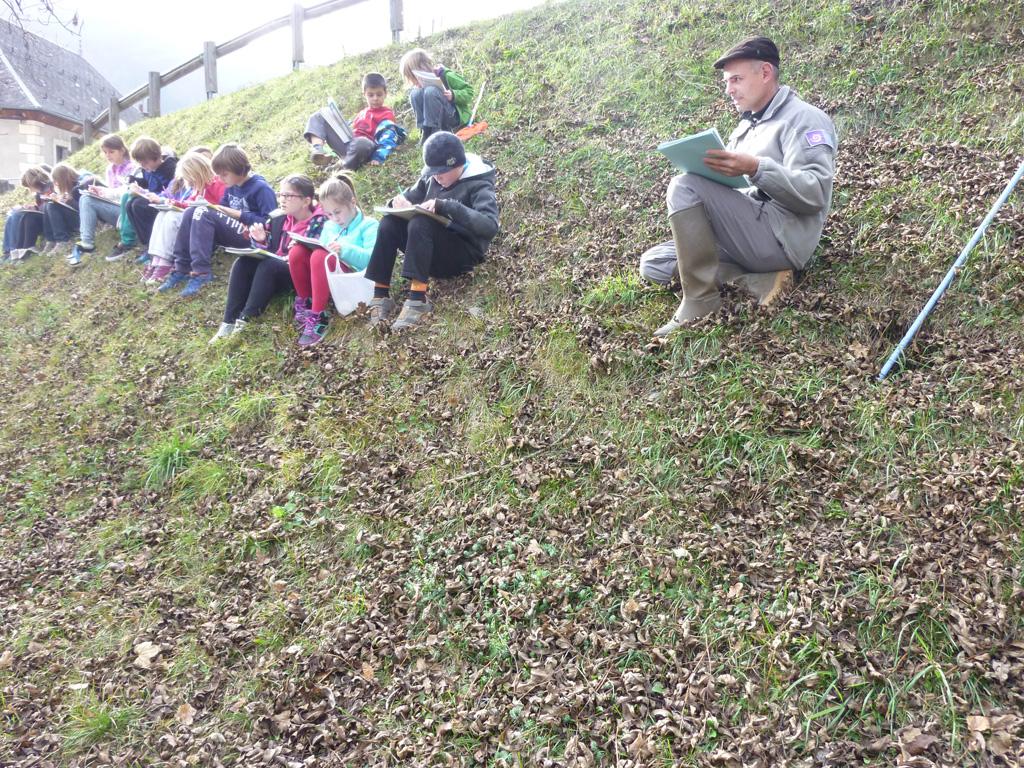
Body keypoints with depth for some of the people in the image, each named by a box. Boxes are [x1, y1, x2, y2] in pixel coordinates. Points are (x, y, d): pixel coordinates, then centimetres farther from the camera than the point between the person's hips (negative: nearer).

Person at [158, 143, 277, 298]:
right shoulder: (232, 186, 12)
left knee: (204, 214, -22)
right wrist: (215, 208, -7)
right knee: (191, 213, -6)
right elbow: (224, 209, 16)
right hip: (233, 228, 9)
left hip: (251, 236, -9)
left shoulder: (261, 188, -13)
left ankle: (201, 272, -24)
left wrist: (238, 214, -17)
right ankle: (182, 269, -10)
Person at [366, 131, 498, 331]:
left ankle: (418, 299, -36)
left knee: (420, 224, -31)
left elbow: (490, 226, -28)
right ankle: (380, 294, -19)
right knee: (389, 223, -16)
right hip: (433, 249, 6)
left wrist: (446, 206, -34)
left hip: (464, 253, -6)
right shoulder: (431, 177, 7)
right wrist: (401, 202, -12)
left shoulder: (478, 185, -12)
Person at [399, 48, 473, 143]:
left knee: (430, 91, -30)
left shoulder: (446, 75, -14)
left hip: (457, 116, -6)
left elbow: (469, 91, -10)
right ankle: (425, 131, -18)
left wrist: (453, 95, -28)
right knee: (415, 93, -17)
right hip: (436, 117, 6)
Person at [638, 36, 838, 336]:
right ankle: (759, 281, -13)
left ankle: (700, 304, -21)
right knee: (653, 264, 0)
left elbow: (816, 194, -18)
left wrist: (756, 168, -29)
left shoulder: (804, 119, -4)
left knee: (685, 188, -22)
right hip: (745, 233, 9)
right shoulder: (745, 126, 23)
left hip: (781, 237, -9)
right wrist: (704, 167, -1)